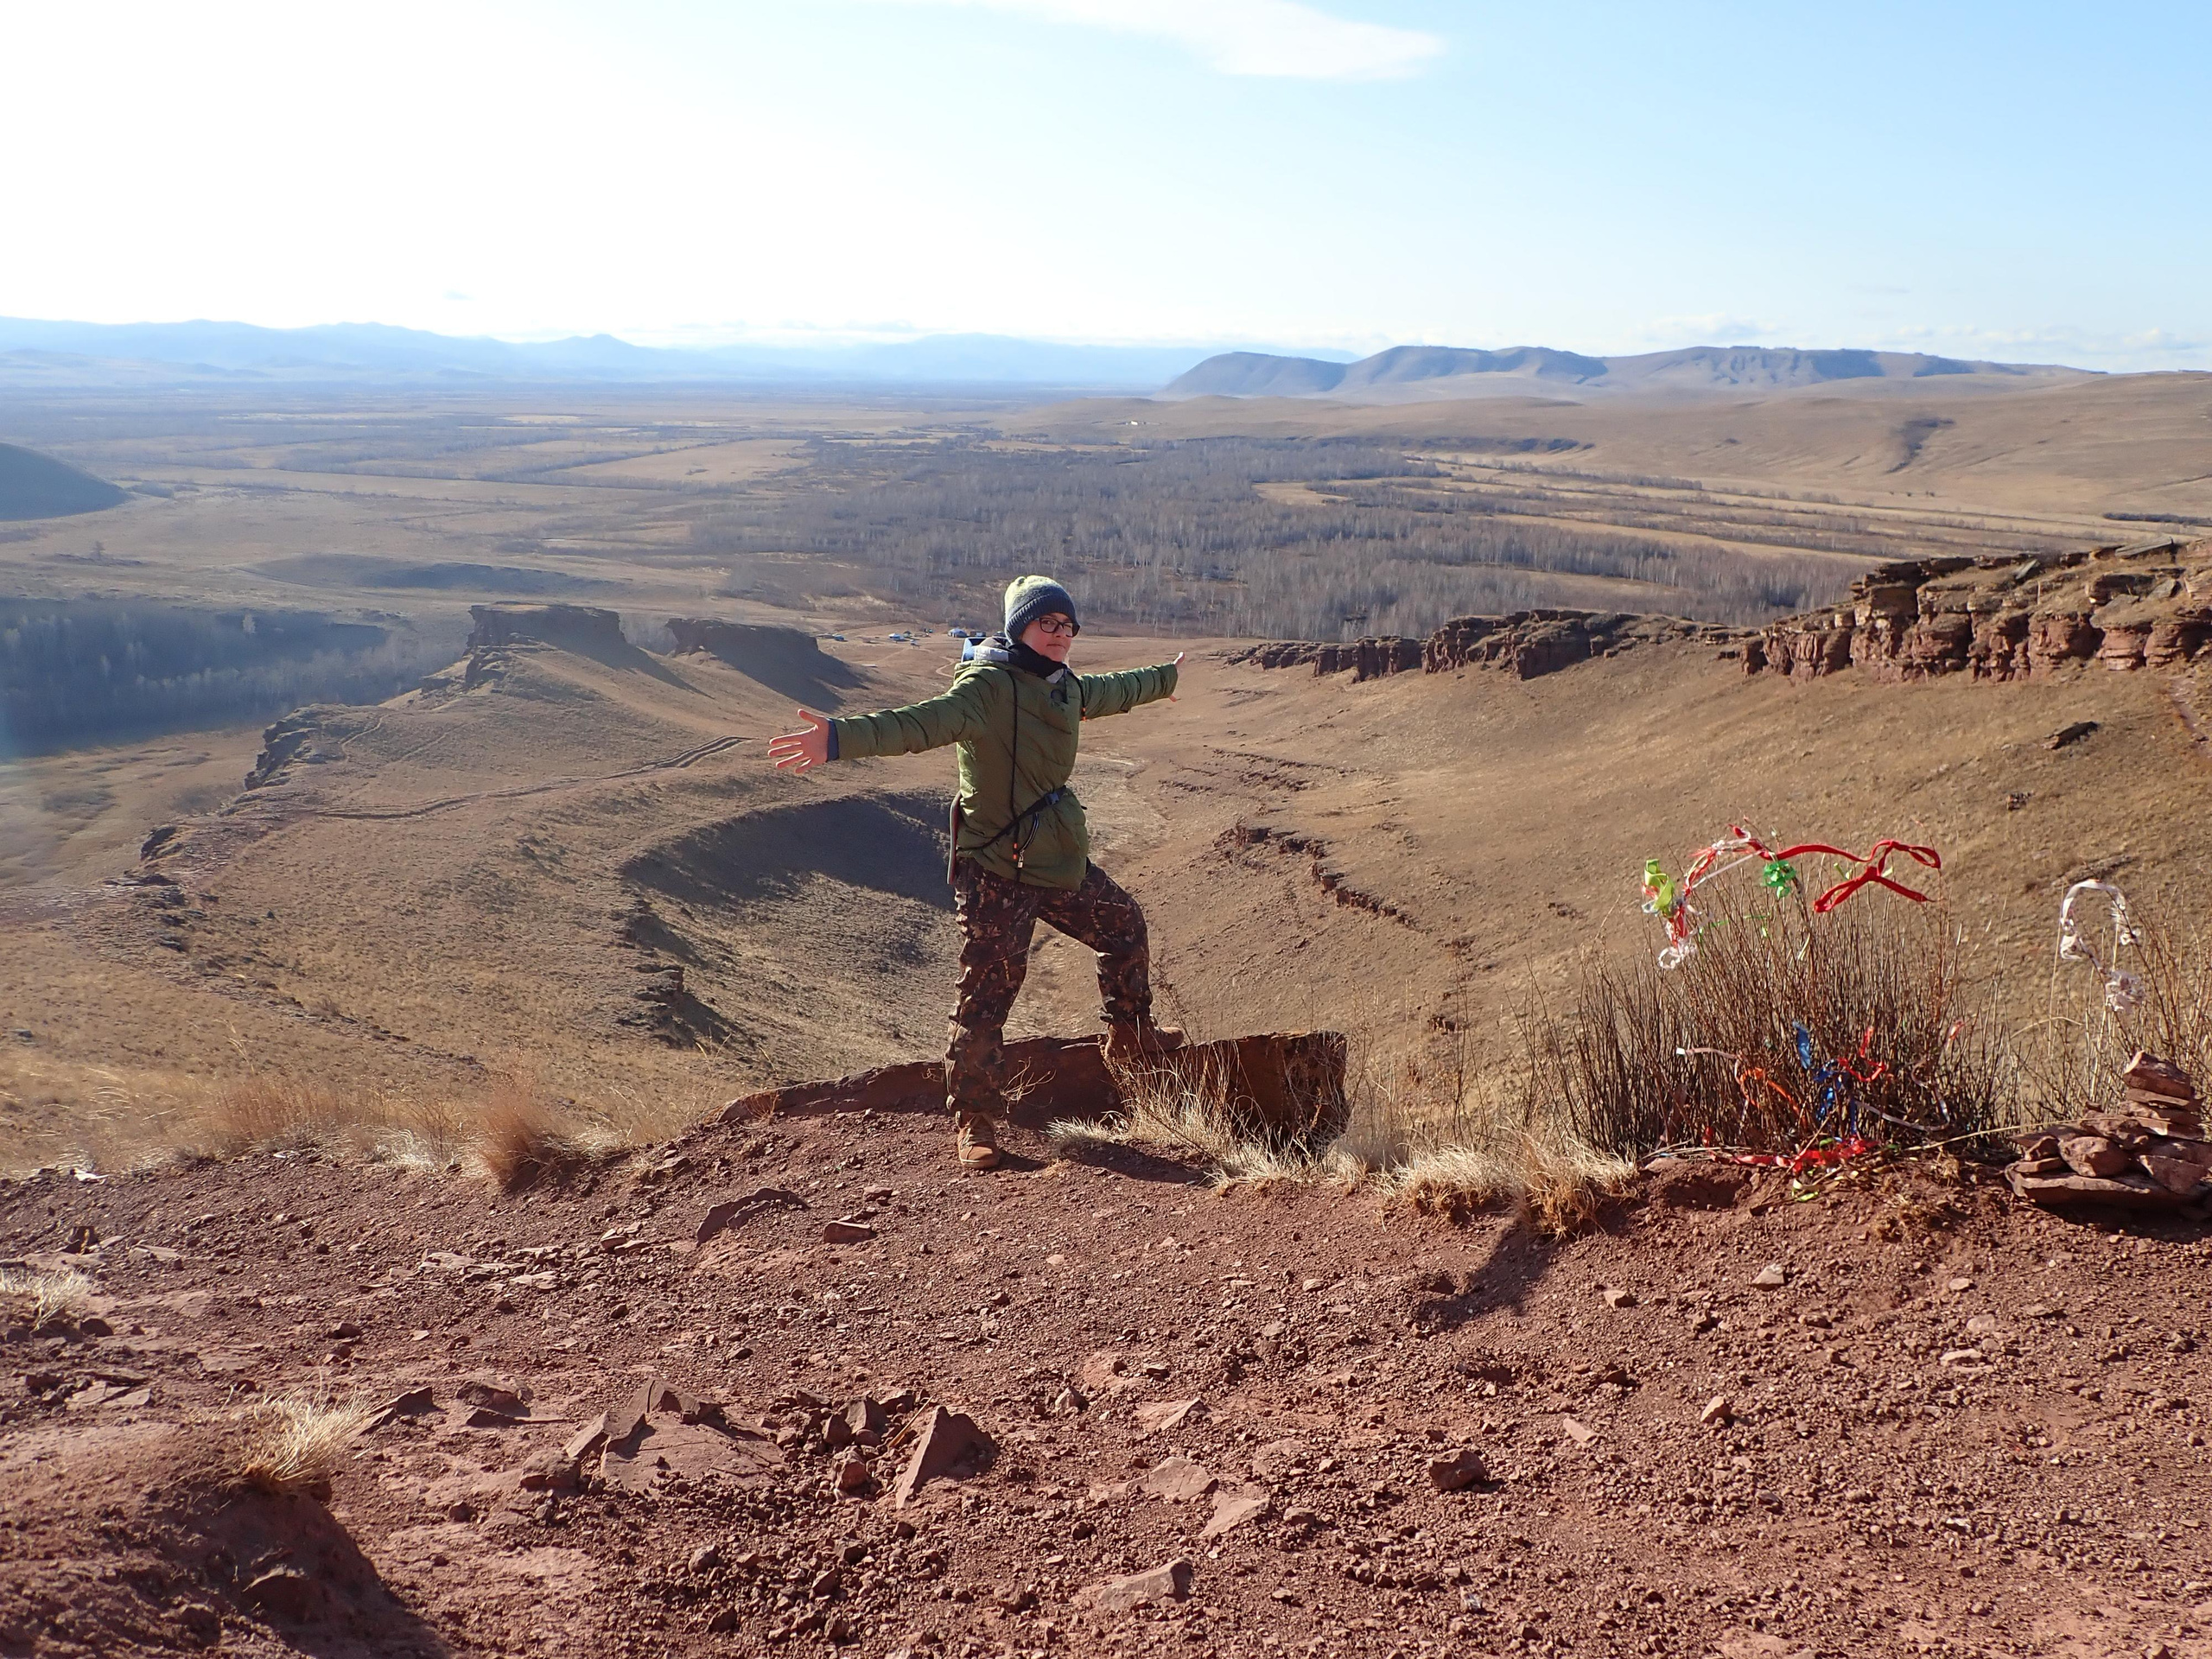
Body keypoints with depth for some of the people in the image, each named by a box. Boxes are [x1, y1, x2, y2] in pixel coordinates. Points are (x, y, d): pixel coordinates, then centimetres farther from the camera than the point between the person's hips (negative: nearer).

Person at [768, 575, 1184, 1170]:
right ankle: (974, 1120, 5)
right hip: (995, 871, -9)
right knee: (988, 992, -7)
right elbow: (923, 723, -34)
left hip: (1059, 860, 9)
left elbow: (1114, 690, 33)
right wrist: (842, 737, -51)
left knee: (1124, 927, 24)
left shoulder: (1066, 687, 10)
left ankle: (1131, 1035, 48)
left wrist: (1167, 676, 52)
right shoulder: (987, 687, -18)